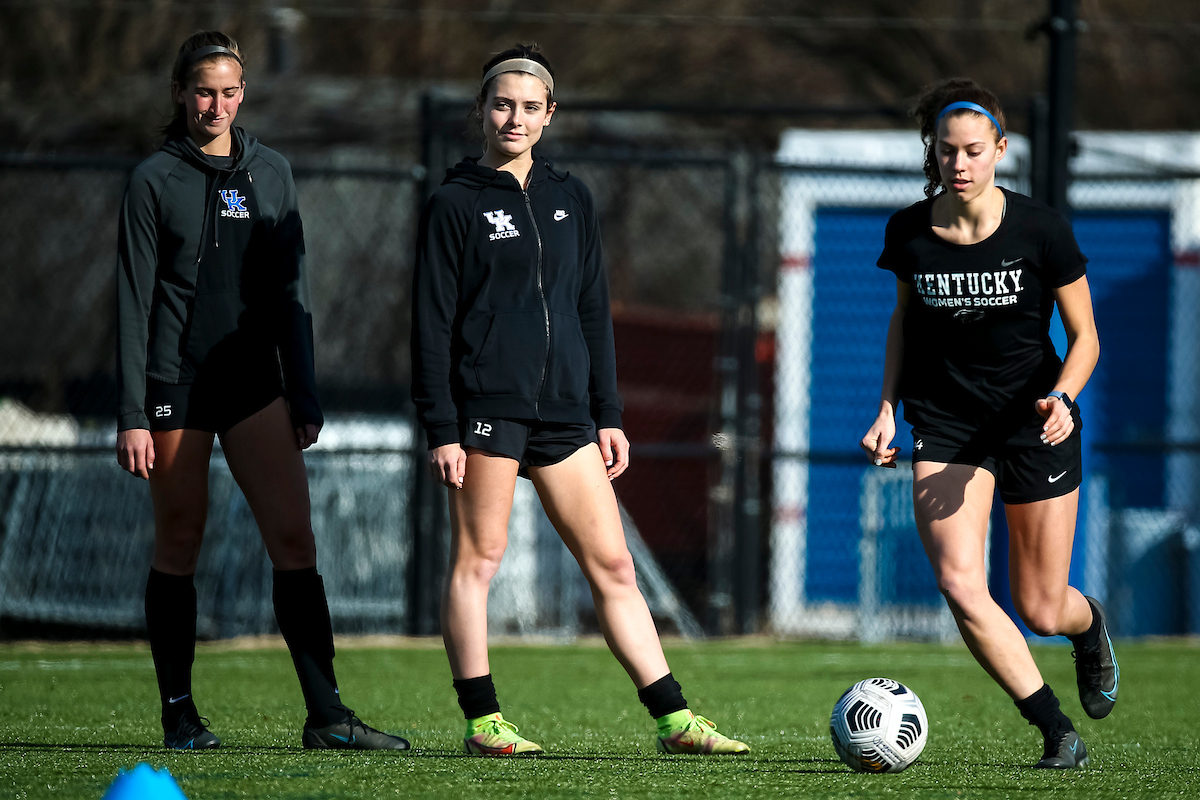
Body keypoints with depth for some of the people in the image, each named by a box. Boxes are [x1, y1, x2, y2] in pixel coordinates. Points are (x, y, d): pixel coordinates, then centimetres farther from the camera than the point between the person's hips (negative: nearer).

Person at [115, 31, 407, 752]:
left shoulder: (271, 174, 11)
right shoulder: (156, 179, -1)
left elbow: (290, 292, 14)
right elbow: (135, 300, -3)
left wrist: (304, 396, 8)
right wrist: (132, 415, -9)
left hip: (253, 379, 3)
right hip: (175, 381, -3)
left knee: (294, 538, -7)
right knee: (180, 545, 2)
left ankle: (326, 713, -11)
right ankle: (179, 713, 11)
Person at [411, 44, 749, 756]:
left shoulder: (570, 199, 15)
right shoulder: (457, 204, 1)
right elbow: (434, 322, -2)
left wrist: (608, 415, 13)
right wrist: (441, 428, -9)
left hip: (563, 409, 5)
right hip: (486, 403, -5)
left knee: (613, 565, 3)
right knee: (478, 558, -2)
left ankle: (675, 720, 1)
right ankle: (483, 722, 4)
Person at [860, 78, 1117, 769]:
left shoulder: (1041, 230, -13)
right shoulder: (910, 232, -5)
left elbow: (1085, 336, -4)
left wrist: (1062, 398, -23)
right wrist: (888, 409, 4)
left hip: (1036, 424, -2)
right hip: (946, 426, 2)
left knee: (1042, 612, 3)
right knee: (959, 585, -21)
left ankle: (1090, 624, 43)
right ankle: (1057, 731, -12)